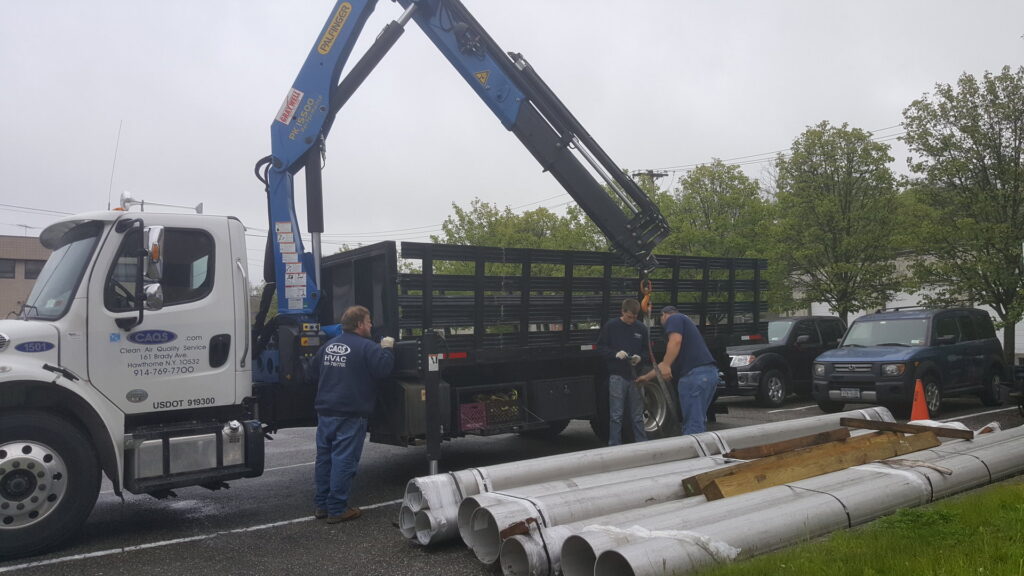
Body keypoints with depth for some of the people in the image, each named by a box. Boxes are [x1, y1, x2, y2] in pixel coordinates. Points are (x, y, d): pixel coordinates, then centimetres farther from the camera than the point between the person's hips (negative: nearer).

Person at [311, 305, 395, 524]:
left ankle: (321, 505, 21)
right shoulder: (366, 347, -12)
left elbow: (315, 368, 25)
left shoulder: (329, 345, 12)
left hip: (325, 411, 7)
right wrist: (387, 349, -4)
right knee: (344, 460, -2)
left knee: (324, 457, 13)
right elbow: (383, 368, -19)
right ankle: (337, 509, 1)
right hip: (350, 415, -7)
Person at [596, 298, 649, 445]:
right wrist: (615, 353, -16)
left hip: (635, 376, 3)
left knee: (638, 416, 10)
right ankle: (614, 447, 8)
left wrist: (640, 357, -7)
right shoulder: (611, 326, -2)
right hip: (617, 376, -3)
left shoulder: (641, 328, 7)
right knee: (616, 415, 1)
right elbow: (600, 347, 0)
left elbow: (647, 350, 14)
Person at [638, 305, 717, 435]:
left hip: (695, 374, -10)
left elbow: (676, 341, -17)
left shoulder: (673, 319, 6)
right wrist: (647, 377, 40)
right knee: (699, 420, 16)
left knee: (692, 424, -10)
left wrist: (666, 365, -20)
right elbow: (668, 363, 36)